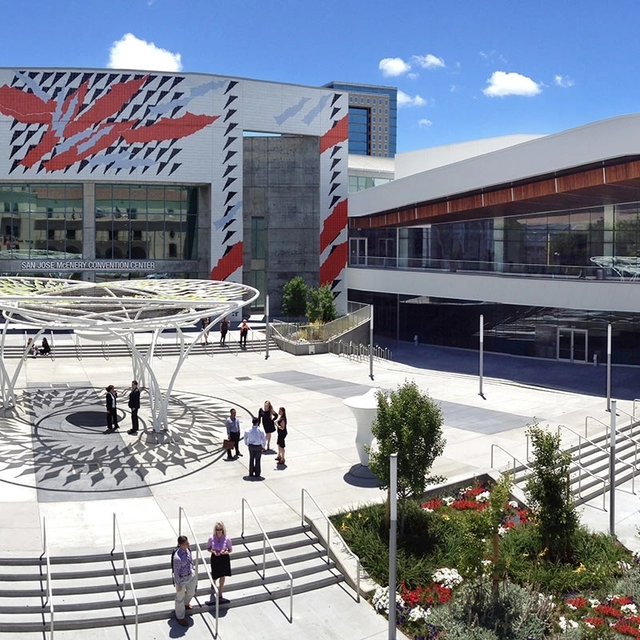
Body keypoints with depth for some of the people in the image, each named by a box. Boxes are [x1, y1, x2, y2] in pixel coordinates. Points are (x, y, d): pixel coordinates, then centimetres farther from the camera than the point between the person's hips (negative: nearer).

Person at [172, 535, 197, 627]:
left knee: (191, 592, 30)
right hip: (181, 578, -7)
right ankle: (180, 617, 39)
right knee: (180, 597, 17)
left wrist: (193, 567, 18)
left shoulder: (188, 549, -15)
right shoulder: (177, 558, -37)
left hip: (190, 574, 7)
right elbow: (176, 572, -25)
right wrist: (178, 585, -16)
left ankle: (186, 603, 63)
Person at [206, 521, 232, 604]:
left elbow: (230, 550, -5)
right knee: (214, 576, 14)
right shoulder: (211, 538, -17)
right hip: (215, 558, 0)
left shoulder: (227, 538, -19)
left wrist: (225, 552, -25)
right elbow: (208, 548, -1)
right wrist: (213, 551, -21)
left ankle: (220, 594, 33)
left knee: (223, 577, 11)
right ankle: (213, 585, 53)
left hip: (224, 558, 0)